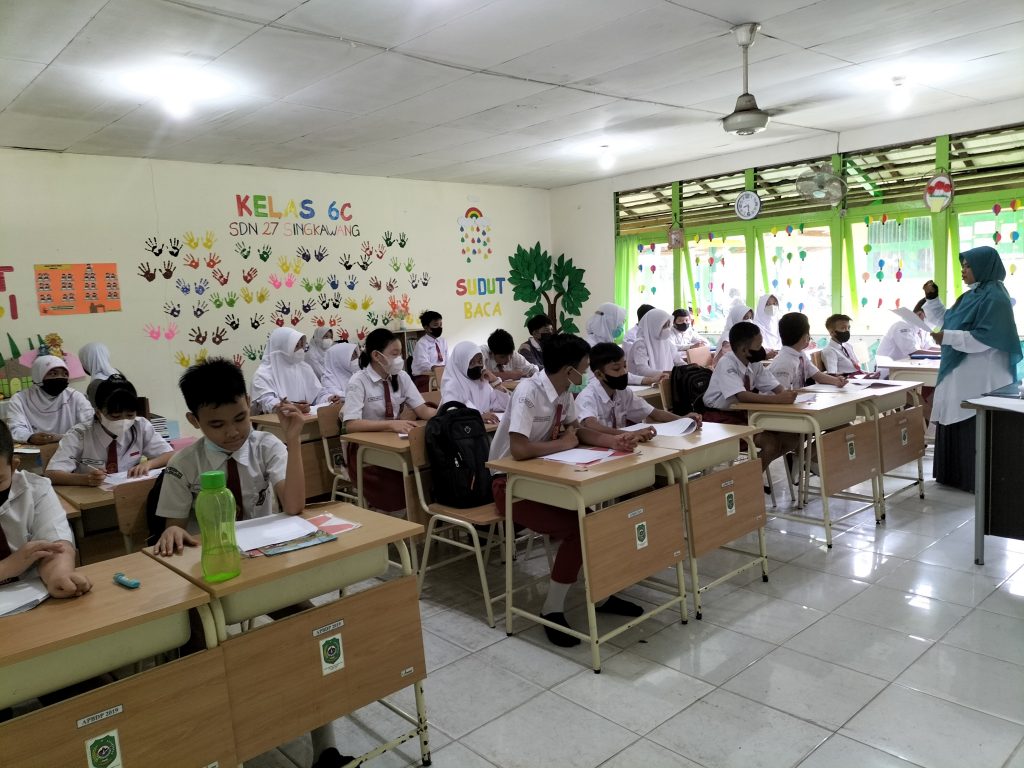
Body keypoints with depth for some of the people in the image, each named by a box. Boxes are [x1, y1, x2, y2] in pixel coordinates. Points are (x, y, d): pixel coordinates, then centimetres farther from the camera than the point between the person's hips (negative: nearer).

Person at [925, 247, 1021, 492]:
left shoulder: (994, 298, -13)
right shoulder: (970, 295, 14)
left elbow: (984, 338, -22)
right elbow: (947, 321, 23)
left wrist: (947, 338, -25)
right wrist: (933, 299, 12)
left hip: (981, 378, -9)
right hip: (959, 374, 9)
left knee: (977, 429, -4)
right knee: (955, 425, 12)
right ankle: (956, 474, 21)